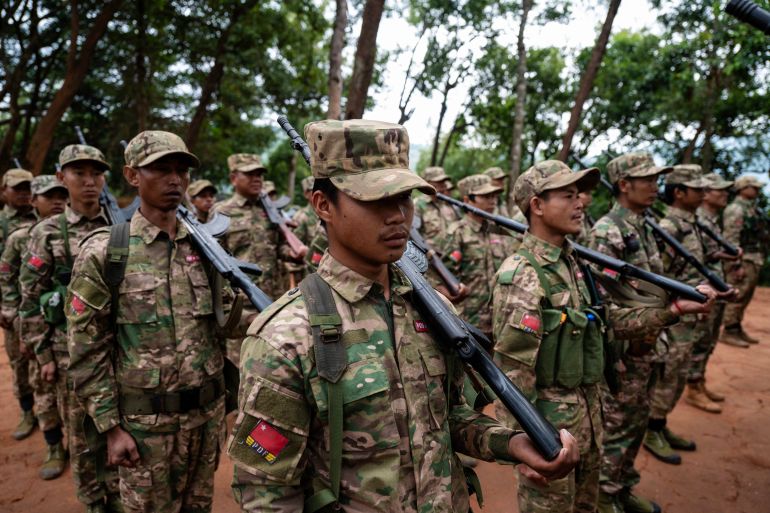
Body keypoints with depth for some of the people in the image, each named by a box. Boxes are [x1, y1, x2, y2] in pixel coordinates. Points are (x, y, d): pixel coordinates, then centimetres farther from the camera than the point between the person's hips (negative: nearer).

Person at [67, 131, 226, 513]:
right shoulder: (104, 252, -10)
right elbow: (87, 350, -8)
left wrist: (223, 399, 10)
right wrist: (110, 426, -9)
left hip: (207, 411, 4)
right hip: (145, 420, -4)